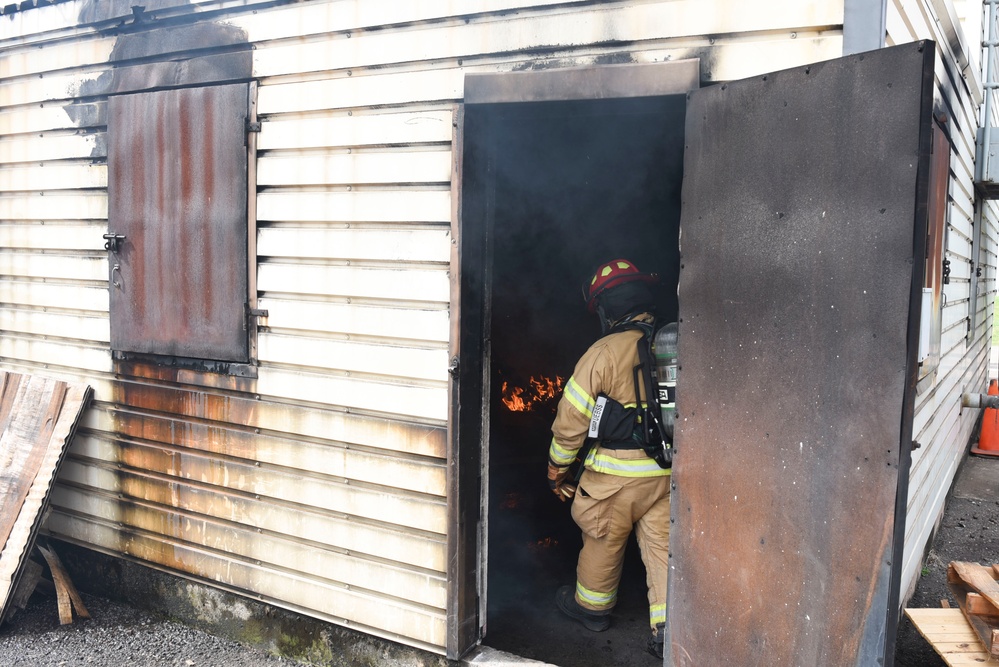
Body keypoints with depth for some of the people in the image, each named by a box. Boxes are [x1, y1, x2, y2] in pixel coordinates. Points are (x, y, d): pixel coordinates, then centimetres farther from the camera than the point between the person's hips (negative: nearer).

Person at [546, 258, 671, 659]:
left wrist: (557, 469, 2)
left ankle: (592, 607, 38)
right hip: (668, 474, 3)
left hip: (614, 475, -3)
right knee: (663, 546, 13)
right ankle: (667, 629, 13)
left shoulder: (605, 351, -16)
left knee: (603, 542, 17)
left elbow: (570, 420, -12)